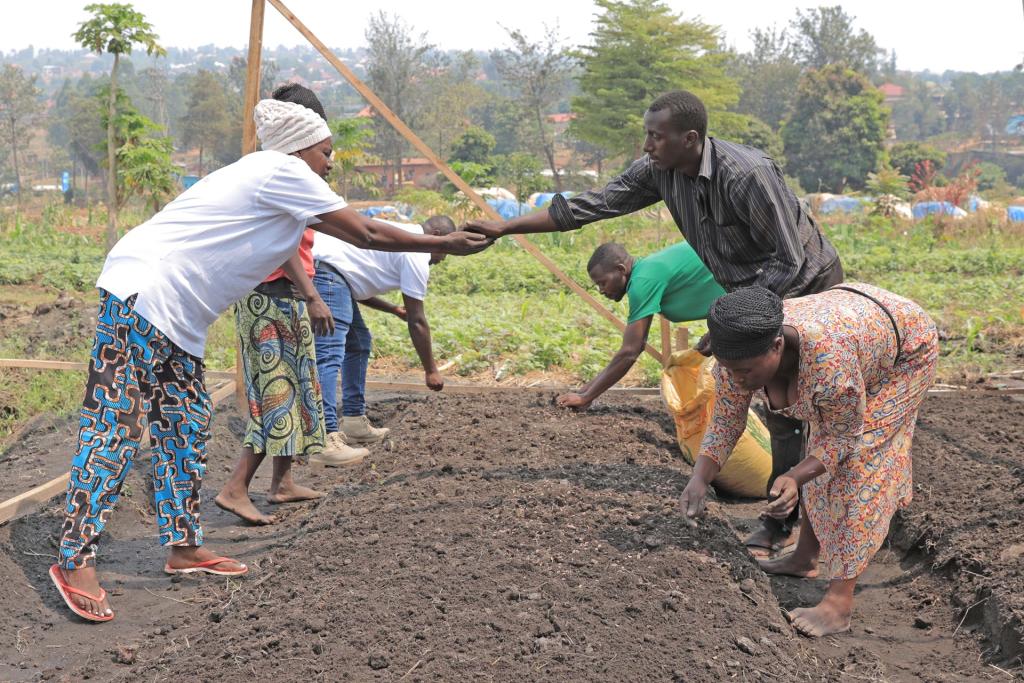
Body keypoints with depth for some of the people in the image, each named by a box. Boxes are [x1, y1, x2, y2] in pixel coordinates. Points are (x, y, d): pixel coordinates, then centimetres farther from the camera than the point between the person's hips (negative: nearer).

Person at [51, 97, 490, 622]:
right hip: (141, 290, -11)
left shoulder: (275, 183, 20)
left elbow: (350, 234, 26)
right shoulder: (282, 171, -8)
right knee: (116, 426, -11)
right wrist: (441, 244, 2)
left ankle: (183, 548, 21)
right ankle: (75, 561, -9)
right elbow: (366, 234, -7)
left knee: (186, 426, 12)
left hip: (176, 316, 11)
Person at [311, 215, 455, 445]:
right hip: (326, 271, -11)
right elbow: (417, 321, -3)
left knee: (358, 344, 19)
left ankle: (354, 422, 22)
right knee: (329, 355, -17)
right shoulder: (417, 255, -4)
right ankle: (325, 438, -23)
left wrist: (394, 309, 24)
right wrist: (431, 371, 4)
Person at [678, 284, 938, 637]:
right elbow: (725, 423, -14)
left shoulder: (829, 364, -44)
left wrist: (793, 479, -40)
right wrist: (698, 480, -29)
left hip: (905, 342, -6)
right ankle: (806, 556, 29)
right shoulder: (739, 351, -27)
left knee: (858, 463, -13)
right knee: (824, 454, 13)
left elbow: (845, 436, -27)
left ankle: (840, 601, -12)